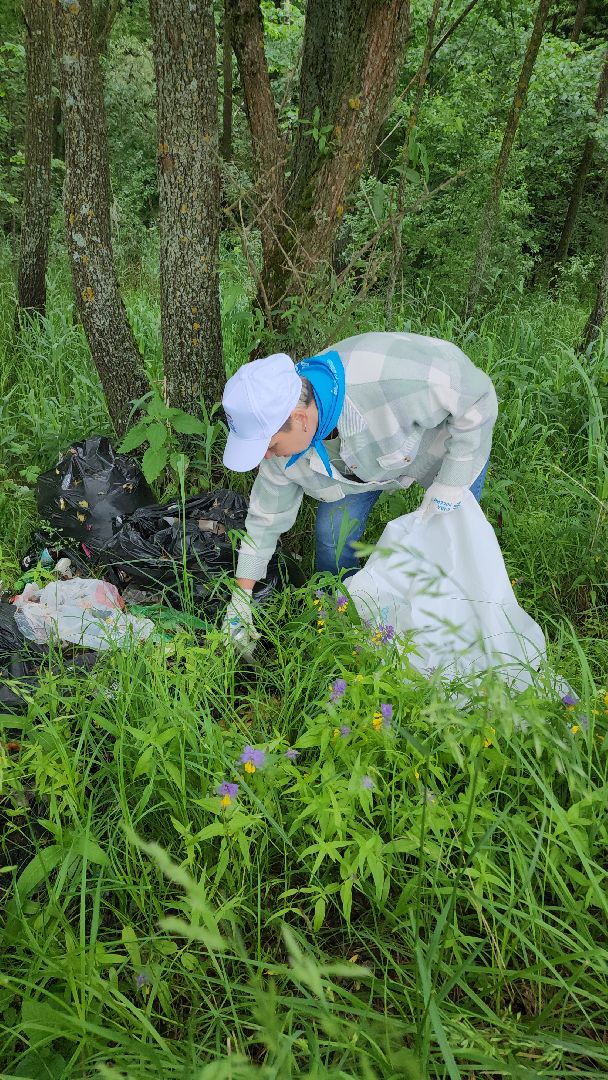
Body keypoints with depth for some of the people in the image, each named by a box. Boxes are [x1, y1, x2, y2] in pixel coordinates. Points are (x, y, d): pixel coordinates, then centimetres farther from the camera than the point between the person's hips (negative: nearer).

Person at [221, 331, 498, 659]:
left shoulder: (389, 377, -49)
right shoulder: (284, 435, -26)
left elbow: (477, 397, -32)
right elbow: (267, 517, -10)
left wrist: (448, 488, -30)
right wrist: (241, 598, -5)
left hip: (453, 445, -3)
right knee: (333, 536, -4)